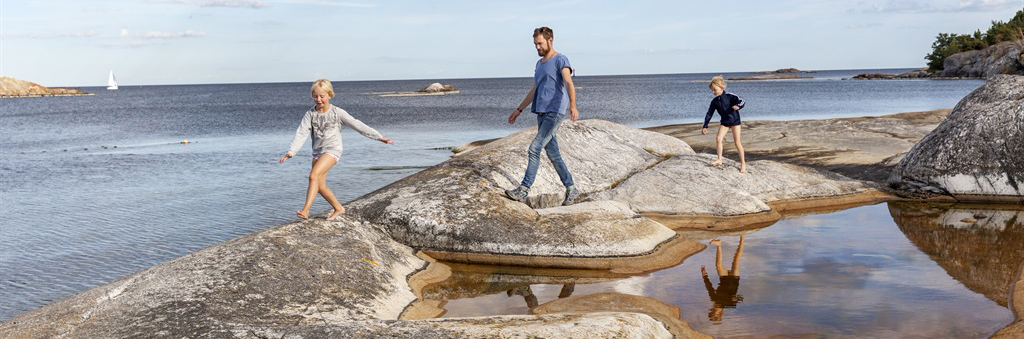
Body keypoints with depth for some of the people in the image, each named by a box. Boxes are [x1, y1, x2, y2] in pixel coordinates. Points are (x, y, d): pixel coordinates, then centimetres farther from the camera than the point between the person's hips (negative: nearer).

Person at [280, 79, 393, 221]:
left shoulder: (337, 112, -6)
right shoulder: (310, 114, 1)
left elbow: (357, 125, -5)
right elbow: (301, 134, -5)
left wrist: (379, 137, -6)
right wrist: (291, 152, -19)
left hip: (332, 150, -5)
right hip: (318, 151, 5)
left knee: (313, 175, -25)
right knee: (320, 187, 6)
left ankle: (305, 210, -29)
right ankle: (338, 208, 27)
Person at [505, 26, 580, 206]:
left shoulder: (560, 60, -5)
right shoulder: (540, 64, 21)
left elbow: (569, 84, -21)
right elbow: (534, 91, 28)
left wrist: (573, 106, -37)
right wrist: (518, 110, 28)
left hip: (555, 113, -8)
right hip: (541, 114, 8)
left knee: (534, 148, -15)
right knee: (553, 154, 8)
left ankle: (523, 190, -14)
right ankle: (571, 189, 16)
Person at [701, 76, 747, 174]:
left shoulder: (730, 96, -15)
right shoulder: (714, 101, -2)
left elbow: (742, 101, -16)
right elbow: (709, 114, 3)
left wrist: (738, 106, -39)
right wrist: (705, 126, -1)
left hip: (734, 120, -4)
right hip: (724, 122, 5)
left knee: (737, 142, -5)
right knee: (718, 139, -11)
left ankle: (743, 163, 4)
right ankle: (719, 160, 0)